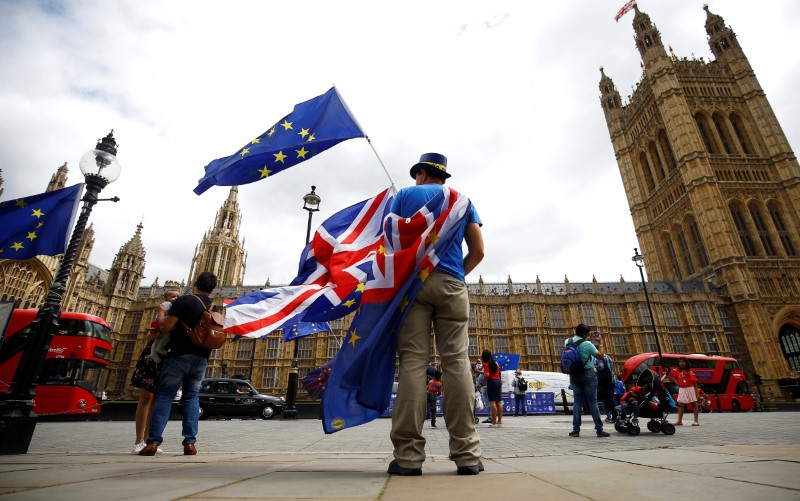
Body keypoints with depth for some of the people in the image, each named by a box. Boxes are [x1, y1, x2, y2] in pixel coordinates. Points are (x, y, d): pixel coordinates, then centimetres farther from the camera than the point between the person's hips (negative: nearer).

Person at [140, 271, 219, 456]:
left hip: (179, 355, -4)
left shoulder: (184, 300, -6)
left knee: (164, 396, 3)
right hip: (201, 359, 5)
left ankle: (153, 442, -3)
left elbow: (166, 327, -11)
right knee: (191, 398, 11)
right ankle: (190, 442, 4)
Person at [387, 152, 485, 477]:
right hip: (452, 284, 2)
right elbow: (477, 251, 10)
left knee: (412, 361, -6)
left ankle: (408, 455, -7)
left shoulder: (404, 195, 14)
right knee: (456, 362, -2)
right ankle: (466, 454, -3)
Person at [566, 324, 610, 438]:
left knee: (577, 402, 8)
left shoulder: (567, 342, 1)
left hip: (574, 375, 4)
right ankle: (599, 430, 5)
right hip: (588, 374, -4)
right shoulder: (587, 344, -14)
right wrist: (600, 342, 9)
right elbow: (600, 355, -3)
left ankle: (576, 430, 7)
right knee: (593, 402, 2)